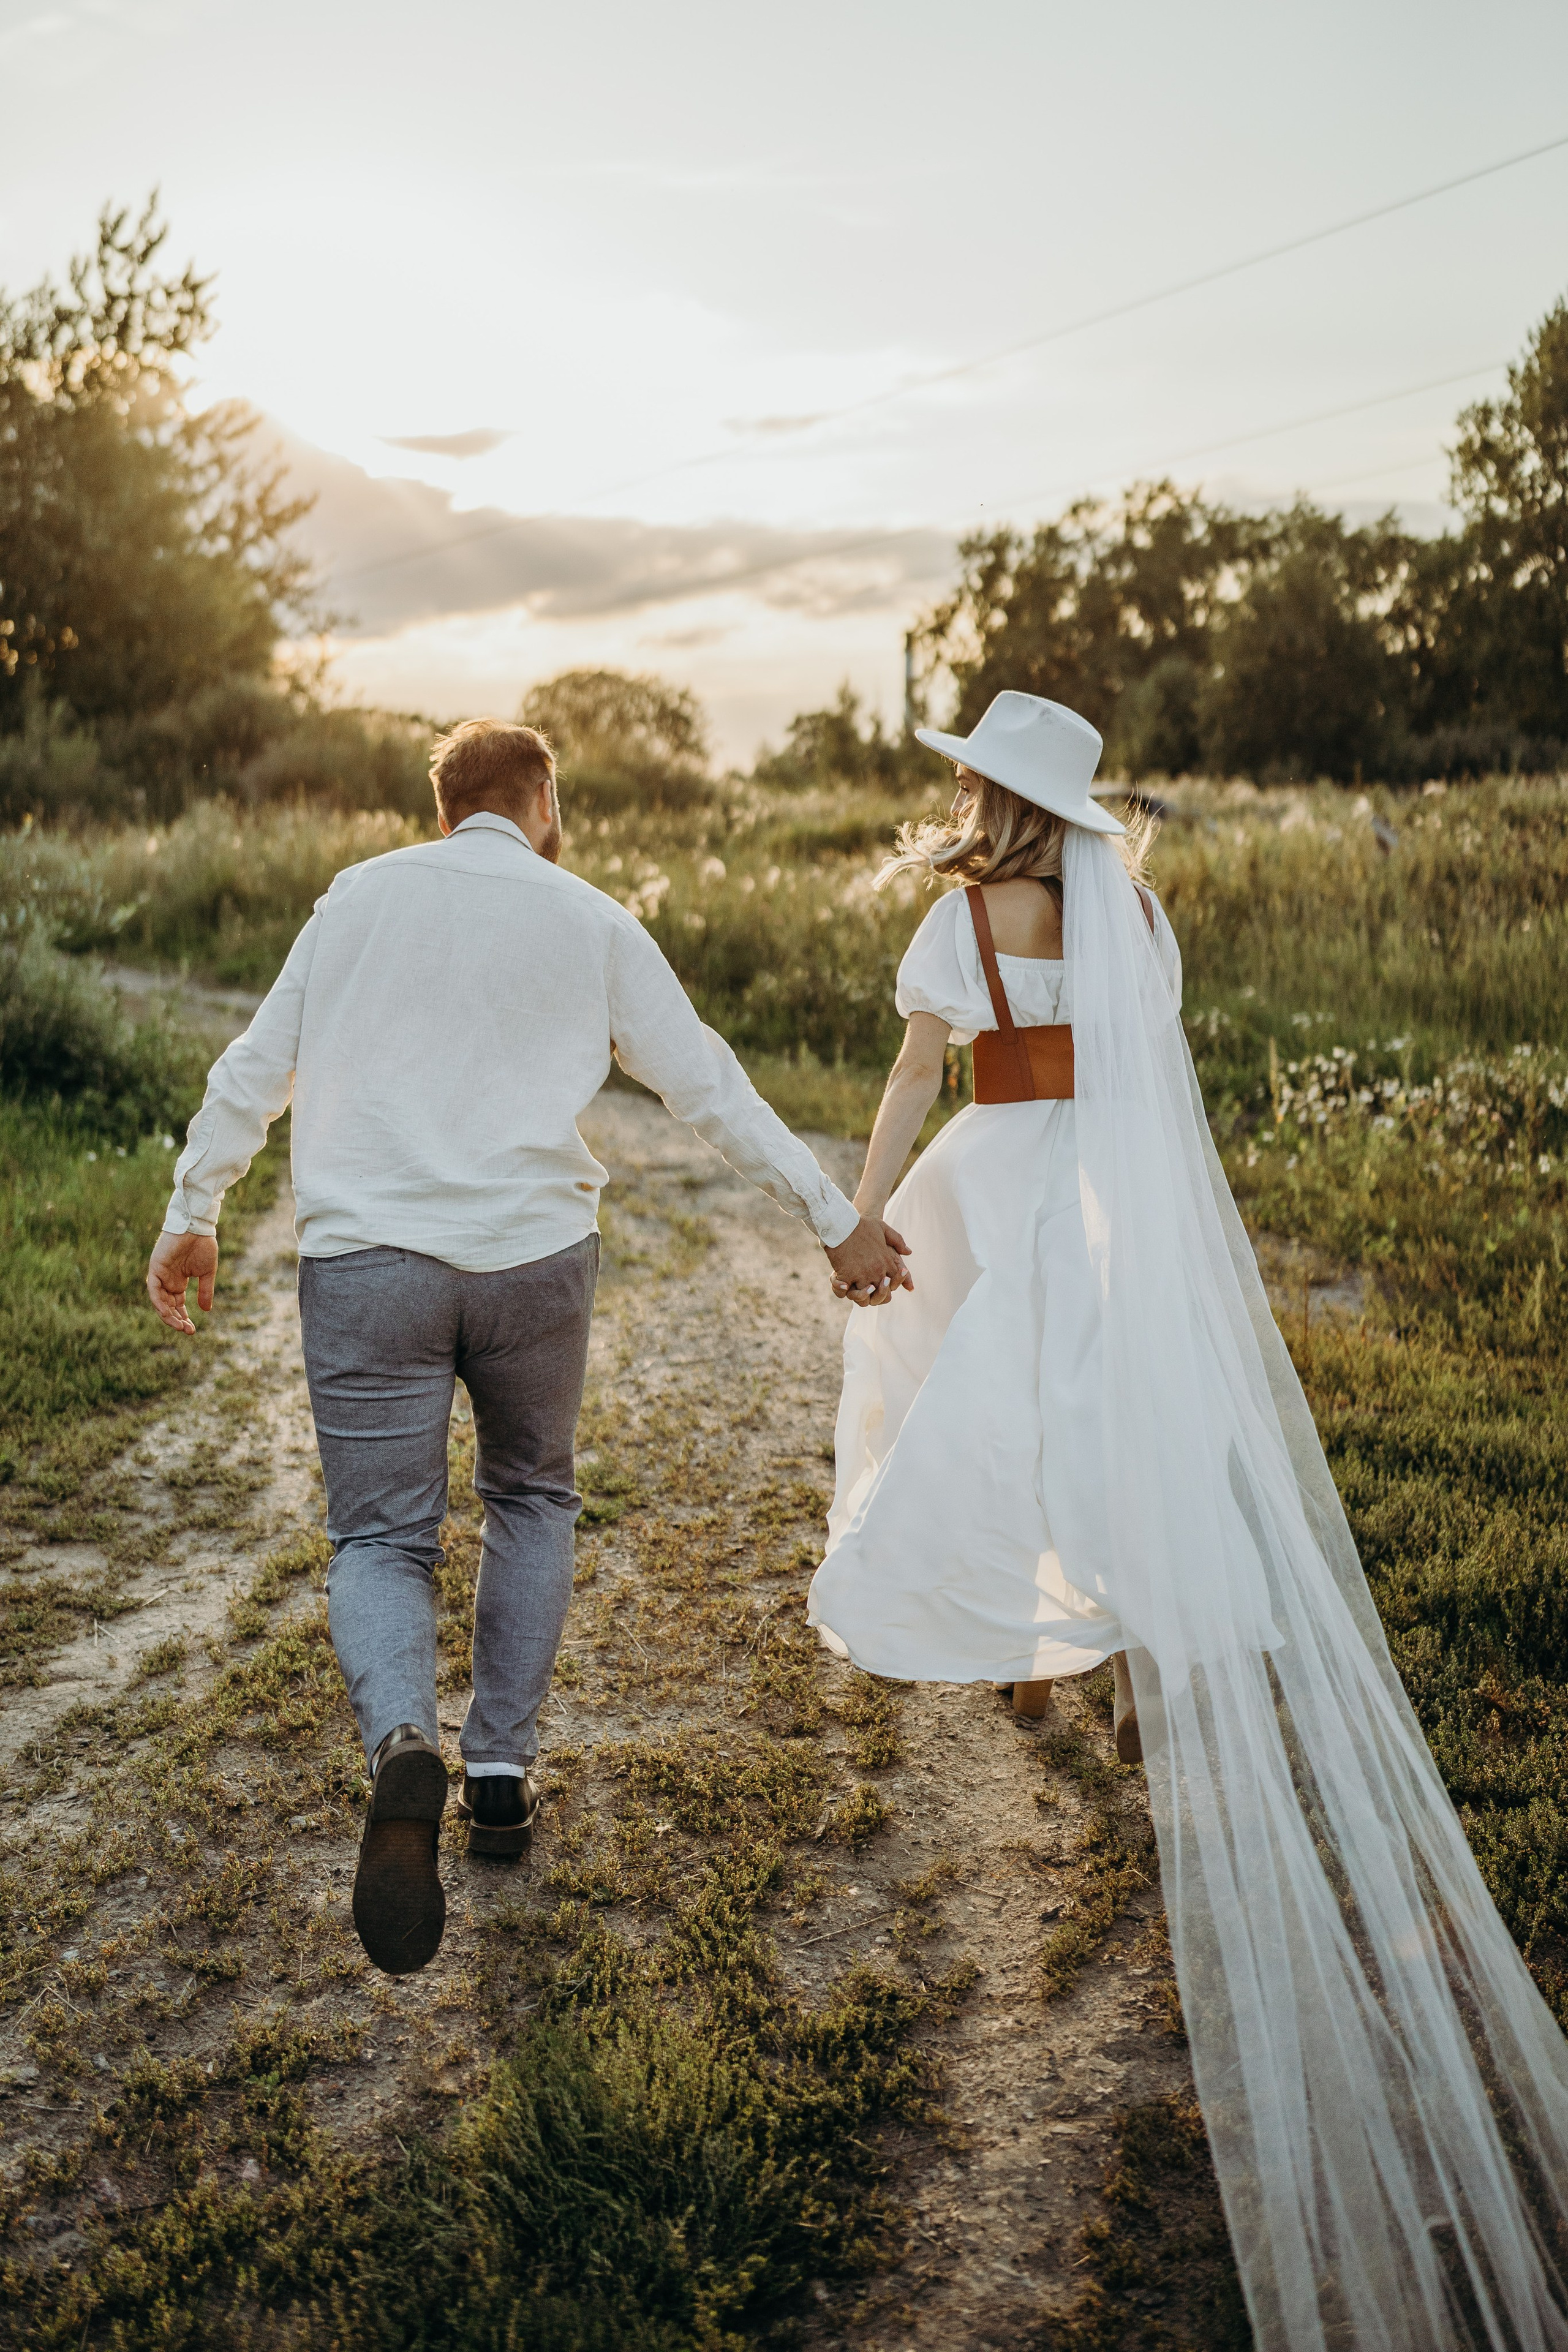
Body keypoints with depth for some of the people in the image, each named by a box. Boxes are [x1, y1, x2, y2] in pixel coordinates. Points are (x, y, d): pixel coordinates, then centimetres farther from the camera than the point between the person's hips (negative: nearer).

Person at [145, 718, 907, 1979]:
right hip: (535, 1253, 0)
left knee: (381, 1537, 5)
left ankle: (403, 1742, -23)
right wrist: (838, 1220, 12)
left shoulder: (360, 897, 11)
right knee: (532, 1499, 22)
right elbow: (709, 1086, 7)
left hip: (367, 1256, 0)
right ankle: (503, 1769, 20)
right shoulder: (591, 920, 8)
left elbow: (258, 1066, 11)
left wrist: (194, 1214, 22)